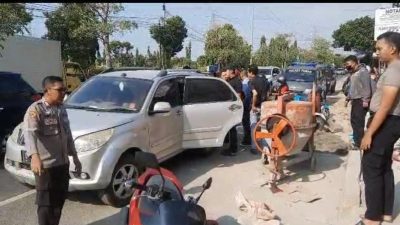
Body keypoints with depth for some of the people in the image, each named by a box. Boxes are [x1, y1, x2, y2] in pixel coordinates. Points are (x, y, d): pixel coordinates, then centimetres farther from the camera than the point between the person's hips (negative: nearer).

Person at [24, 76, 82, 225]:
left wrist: (74, 157, 18)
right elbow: (29, 133, -29)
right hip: (45, 165, -8)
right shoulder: (35, 109, -15)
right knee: (45, 203, 2)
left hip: (62, 163, 8)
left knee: (59, 200, 18)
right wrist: (34, 156, -46)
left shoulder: (61, 109, 10)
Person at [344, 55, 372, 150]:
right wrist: (348, 98, 25)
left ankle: (359, 143, -3)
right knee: (353, 121, 13)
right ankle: (357, 141, 23)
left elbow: (367, 86, -17)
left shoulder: (362, 71, -11)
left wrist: (365, 100, -21)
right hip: (355, 100, 10)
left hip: (361, 101, -10)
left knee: (358, 122, -9)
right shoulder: (353, 73, 19)